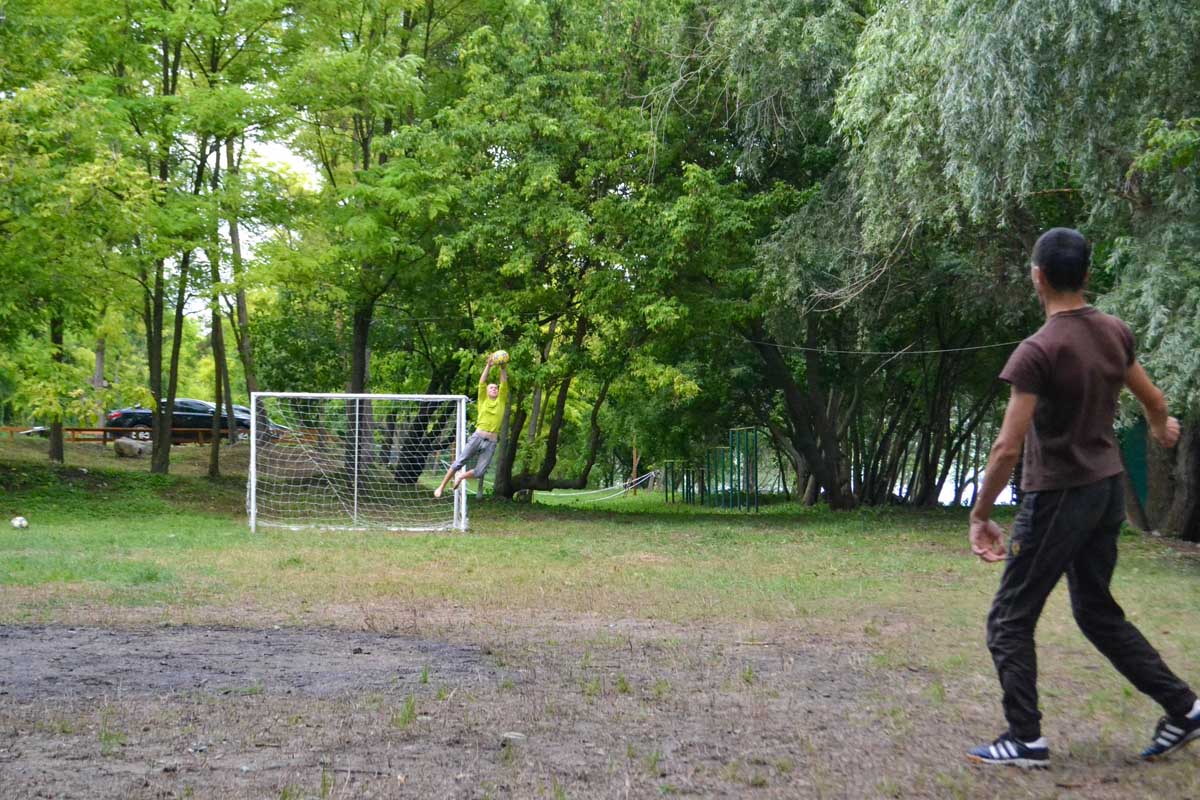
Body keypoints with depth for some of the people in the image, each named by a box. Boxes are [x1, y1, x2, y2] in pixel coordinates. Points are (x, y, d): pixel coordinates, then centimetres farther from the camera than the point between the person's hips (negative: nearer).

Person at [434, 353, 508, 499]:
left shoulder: (501, 401, 15)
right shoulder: (483, 400, 11)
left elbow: (504, 384, 5)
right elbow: (482, 382, 1)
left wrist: (503, 368, -7)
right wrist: (489, 365, -8)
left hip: (491, 442, 2)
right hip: (477, 437, -2)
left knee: (480, 472, -4)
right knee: (459, 462, -5)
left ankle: (461, 476, 25)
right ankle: (442, 487, 7)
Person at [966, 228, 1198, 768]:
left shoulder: (1039, 351, -20)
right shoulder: (1116, 333, 1)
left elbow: (1008, 448, -22)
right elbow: (1154, 402, 17)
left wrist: (980, 515, -13)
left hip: (1058, 496, -7)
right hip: (1108, 489, 7)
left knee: (1010, 620, 5)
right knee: (1097, 611, 21)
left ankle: (1026, 739, 5)